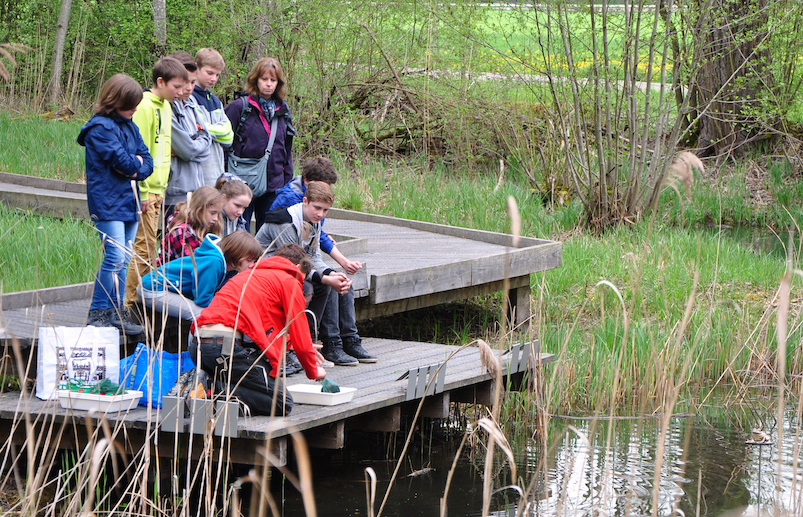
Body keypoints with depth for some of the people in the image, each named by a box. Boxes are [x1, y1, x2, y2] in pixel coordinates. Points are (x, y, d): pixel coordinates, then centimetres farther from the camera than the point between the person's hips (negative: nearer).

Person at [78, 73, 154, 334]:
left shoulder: (130, 127, 14)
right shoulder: (100, 128, -11)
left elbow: (147, 163, 11)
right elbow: (121, 159, -18)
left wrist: (133, 166, -9)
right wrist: (136, 162, 2)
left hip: (128, 200, 8)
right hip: (107, 202, -8)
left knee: (124, 259, 8)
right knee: (115, 257, -14)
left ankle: (116, 311, 14)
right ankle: (97, 312, -6)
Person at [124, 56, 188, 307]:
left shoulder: (165, 107, 15)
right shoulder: (145, 107, -13)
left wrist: (160, 189, 18)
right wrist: (142, 192, -18)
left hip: (156, 190, 9)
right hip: (146, 190, -9)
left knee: (148, 247, 11)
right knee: (145, 246, -8)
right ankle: (131, 302, -5)